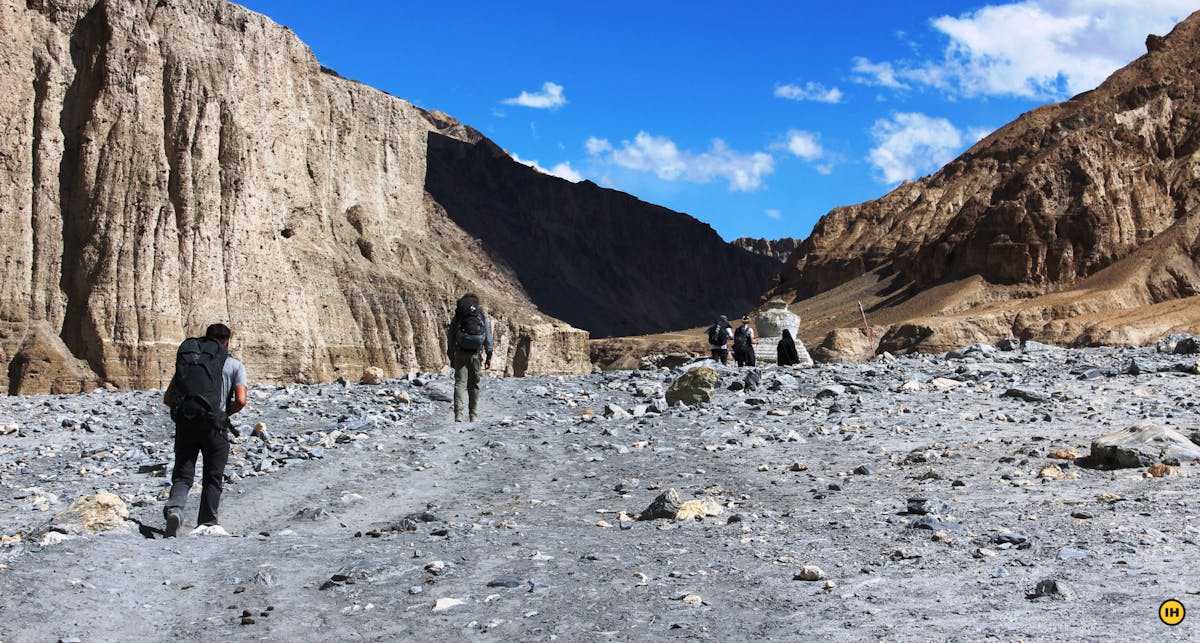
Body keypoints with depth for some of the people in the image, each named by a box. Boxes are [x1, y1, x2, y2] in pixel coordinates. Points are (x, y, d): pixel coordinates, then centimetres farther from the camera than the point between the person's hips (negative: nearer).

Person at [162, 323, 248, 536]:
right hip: (213, 426, -3)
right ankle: (207, 525, 10)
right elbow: (240, 400, -6)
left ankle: (174, 508, -19)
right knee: (212, 478, 10)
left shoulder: (186, 361, 18)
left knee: (182, 475, 8)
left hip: (184, 424, 3)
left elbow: (167, 398, 13)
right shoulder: (234, 365, 6)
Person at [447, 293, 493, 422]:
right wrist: (489, 356, 8)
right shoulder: (482, 316, 8)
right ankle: (474, 415, 9)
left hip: (460, 354, 0)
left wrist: (451, 357, 13)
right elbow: (488, 336, 5)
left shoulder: (457, 318, 9)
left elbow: (451, 338, 8)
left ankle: (458, 413, -17)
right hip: (476, 354, 0)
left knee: (460, 383, -3)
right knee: (474, 384, 9)